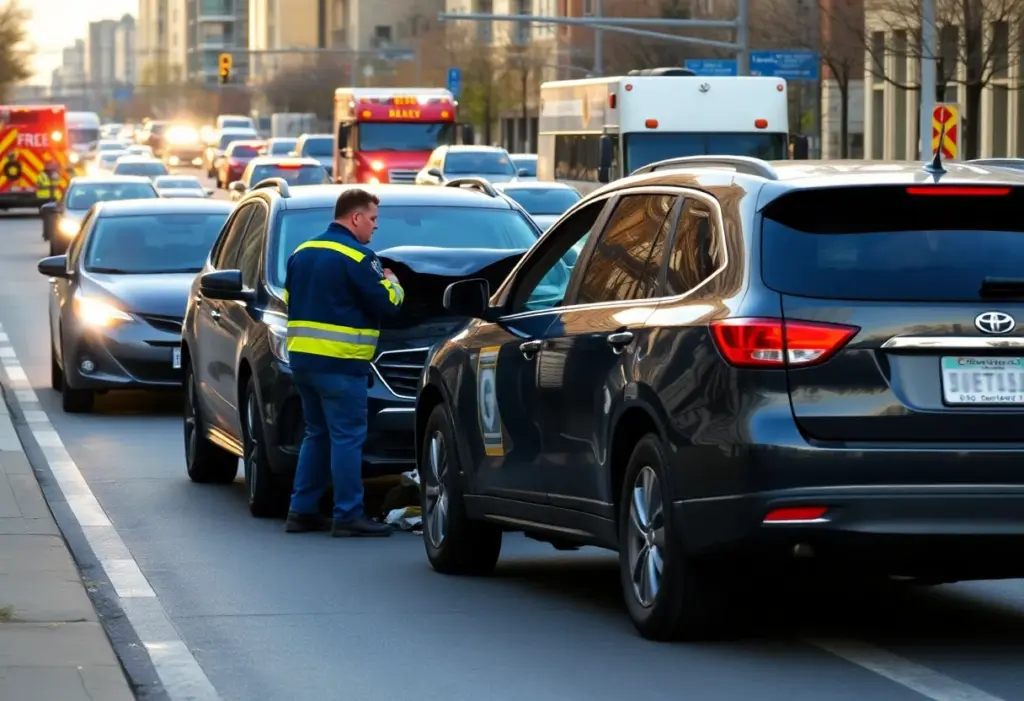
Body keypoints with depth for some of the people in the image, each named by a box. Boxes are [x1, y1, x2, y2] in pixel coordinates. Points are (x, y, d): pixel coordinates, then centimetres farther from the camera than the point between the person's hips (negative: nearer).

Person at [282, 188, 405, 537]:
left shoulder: (302, 253, 15)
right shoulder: (356, 257, -11)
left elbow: (289, 300, 21)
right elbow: (386, 303, -12)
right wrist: (392, 282, 9)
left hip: (301, 358, 8)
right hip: (339, 363, -8)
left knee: (317, 433, 17)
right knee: (348, 437, -4)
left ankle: (302, 510, 16)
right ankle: (348, 516, -4)